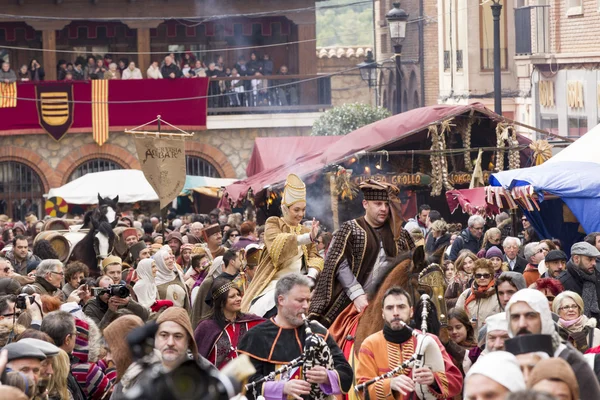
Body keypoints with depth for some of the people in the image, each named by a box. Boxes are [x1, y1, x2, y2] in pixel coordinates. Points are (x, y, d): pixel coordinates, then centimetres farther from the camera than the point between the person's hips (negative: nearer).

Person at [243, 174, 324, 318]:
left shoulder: (306, 230, 20)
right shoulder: (273, 223, 6)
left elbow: (314, 257, 9)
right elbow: (277, 244, -16)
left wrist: (311, 276, -13)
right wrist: (307, 237, -29)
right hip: (275, 283, -4)